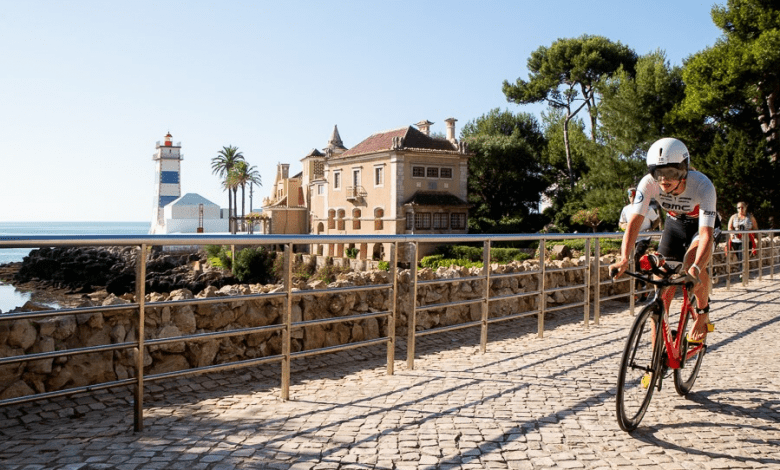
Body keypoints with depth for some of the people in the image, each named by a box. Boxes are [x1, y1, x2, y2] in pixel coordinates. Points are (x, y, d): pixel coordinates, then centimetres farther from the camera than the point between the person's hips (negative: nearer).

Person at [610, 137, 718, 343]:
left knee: (692, 260, -33)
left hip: (701, 224, -3)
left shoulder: (702, 186, -36)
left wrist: (695, 268, -59)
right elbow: (634, 221, -32)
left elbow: (706, 235, -43)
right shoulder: (649, 183, -29)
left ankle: (703, 313, -4)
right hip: (674, 222, 3)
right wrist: (624, 258, -47)